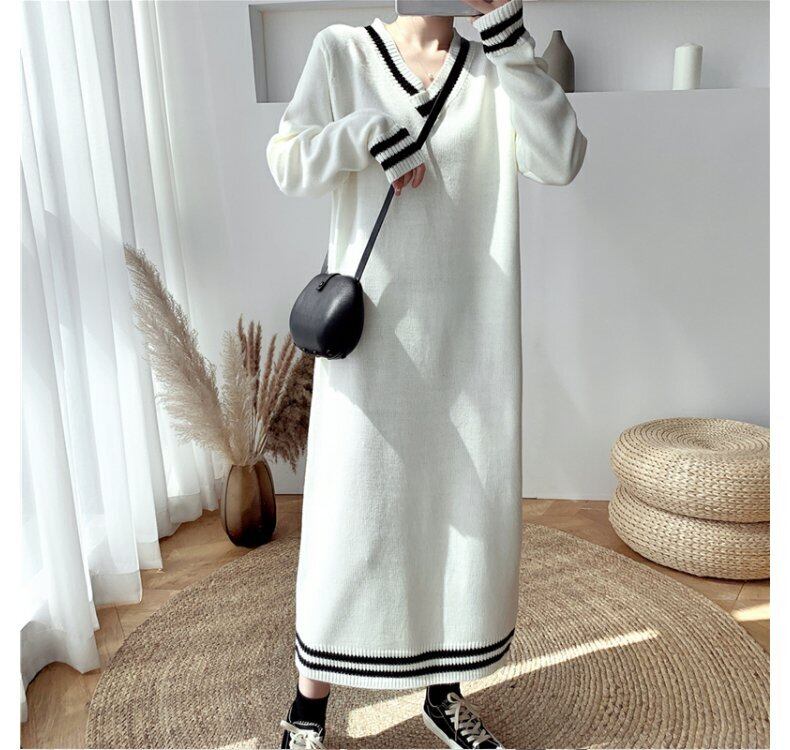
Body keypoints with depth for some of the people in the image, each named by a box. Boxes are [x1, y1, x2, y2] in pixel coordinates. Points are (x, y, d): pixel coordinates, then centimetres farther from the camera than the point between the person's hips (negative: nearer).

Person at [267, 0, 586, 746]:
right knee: (351, 518, 3)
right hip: (373, 340, -2)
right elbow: (287, 163, -4)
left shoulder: (494, 68, 8)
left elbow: (559, 160, -9)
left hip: (471, 345, 3)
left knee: (474, 517, 9)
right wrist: (376, 131, -14)